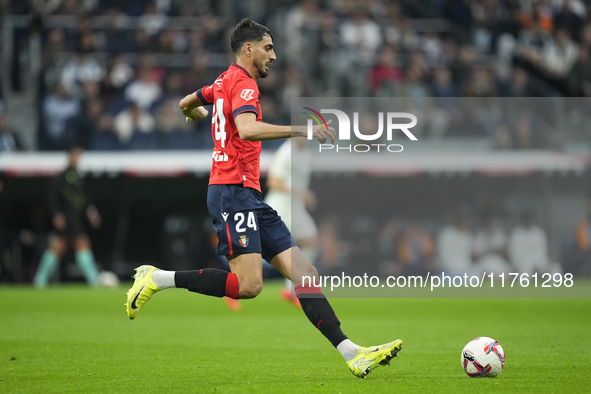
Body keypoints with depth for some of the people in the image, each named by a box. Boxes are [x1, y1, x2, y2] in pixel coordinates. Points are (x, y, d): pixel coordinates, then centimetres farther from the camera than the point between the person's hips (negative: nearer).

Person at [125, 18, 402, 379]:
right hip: (234, 190, -10)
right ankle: (157, 279, -9)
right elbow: (246, 130, -27)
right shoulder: (242, 82, -8)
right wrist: (302, 130, -30)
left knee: (305, 273, -1)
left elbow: (186, 104, 38)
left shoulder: (224, 82, 20)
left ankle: (353, 354, -8)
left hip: (250, 199, 10)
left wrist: (202, 115, 60)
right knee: (249, 285, -21)